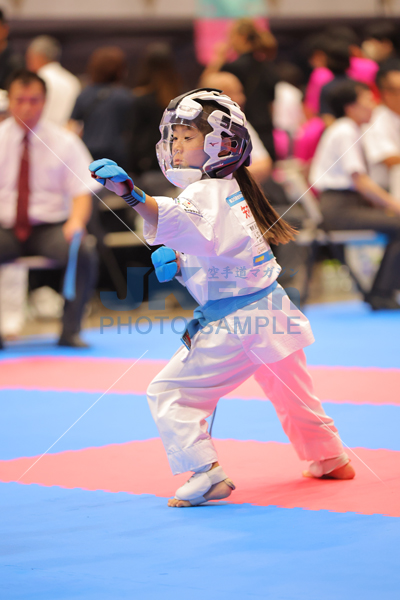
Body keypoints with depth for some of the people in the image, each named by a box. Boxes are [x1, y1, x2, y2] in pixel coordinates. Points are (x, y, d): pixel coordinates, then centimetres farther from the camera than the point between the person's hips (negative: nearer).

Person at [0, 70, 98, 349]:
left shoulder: (64, 142, 5)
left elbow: (82, 192, 0)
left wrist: (76, 222, -23)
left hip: (50, 228, 0)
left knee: (84, 252, -32)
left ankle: (70, 331, -17)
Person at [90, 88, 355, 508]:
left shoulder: (206, 193, -16)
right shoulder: (231, 189, 14)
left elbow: (183, 224, -41)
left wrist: (131, 194, -55)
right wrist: (177, 265, 1)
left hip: (234, 322, -10)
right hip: (269, 309, 10)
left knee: (170, 392, -6)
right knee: (291, 393, 30)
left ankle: (206, 473, -13)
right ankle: (330, 460, 45)